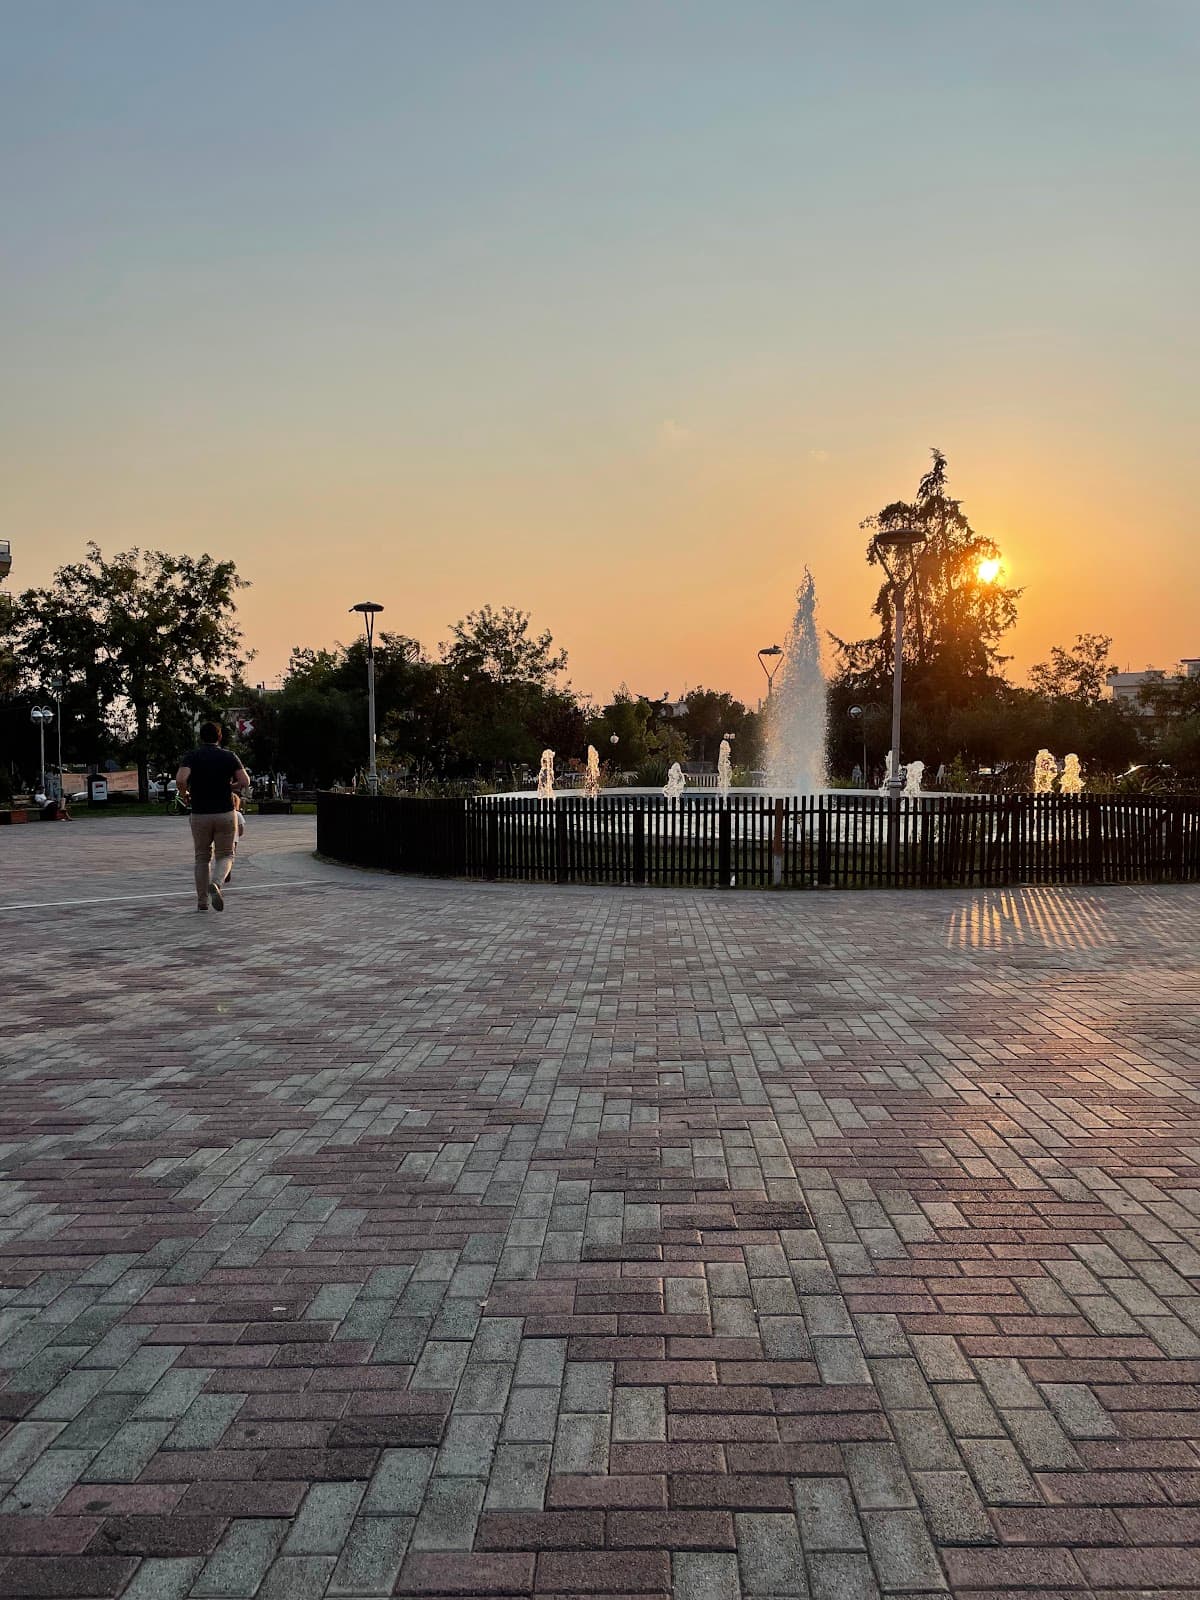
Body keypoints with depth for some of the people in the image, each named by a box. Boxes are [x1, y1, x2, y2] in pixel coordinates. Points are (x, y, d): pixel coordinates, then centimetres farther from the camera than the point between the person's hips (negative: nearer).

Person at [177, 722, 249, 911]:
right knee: (225, 855, 10)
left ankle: (202, 901, 18)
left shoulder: (192, 756, -1)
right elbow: (245, 782, -6)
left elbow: (180, 779, -18)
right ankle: (216, 883, -19)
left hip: (200, 814, 1)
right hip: (225, 813, -1)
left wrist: (184, 796, 1)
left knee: (202, 857, 16)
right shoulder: (229, 756, 1)